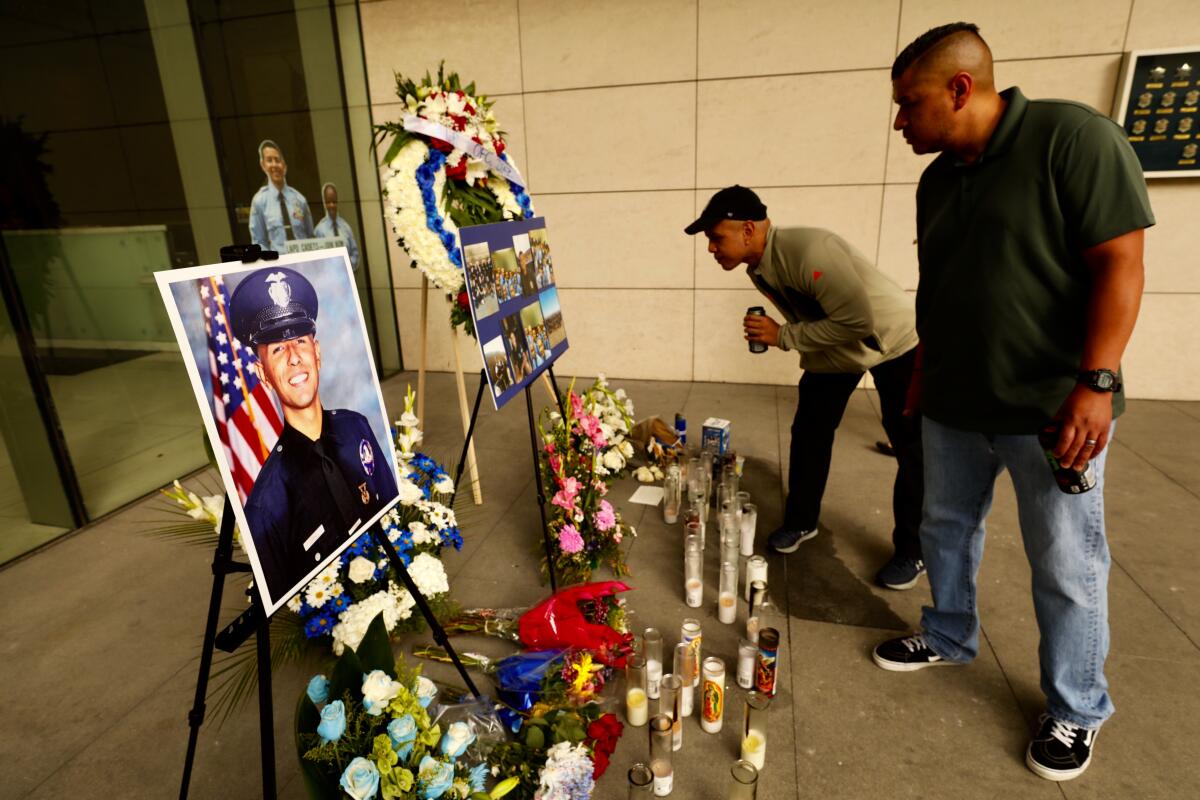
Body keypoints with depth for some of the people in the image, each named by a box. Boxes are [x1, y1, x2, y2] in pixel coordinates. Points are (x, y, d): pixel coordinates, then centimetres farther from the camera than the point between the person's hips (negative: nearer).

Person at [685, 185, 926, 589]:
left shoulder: (809, 251, -35)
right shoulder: (759, 268, -7)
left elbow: (858, 321, -35)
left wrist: (783, 336, -29)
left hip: (894, 341, -7)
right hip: (833, 349, 8)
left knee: (912, 447, -3)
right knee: (808, 432, 6)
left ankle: (913, 551, 13)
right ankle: (800, 521, 24)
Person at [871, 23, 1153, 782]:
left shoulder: (1074, 137, -12)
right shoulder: (938, 180, 8)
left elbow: (1119, 266, -16)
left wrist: (1095, 384, -22)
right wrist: (921, 382, 16)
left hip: (1050, 406, -6)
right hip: (953, 407, 7)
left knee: (1066, 567, 7)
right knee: (946, 530, 18)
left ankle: (1077, 710, 27)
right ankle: (949, 636, 41)